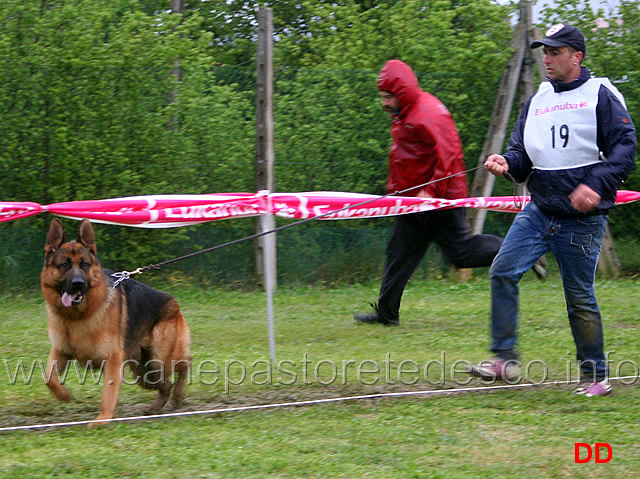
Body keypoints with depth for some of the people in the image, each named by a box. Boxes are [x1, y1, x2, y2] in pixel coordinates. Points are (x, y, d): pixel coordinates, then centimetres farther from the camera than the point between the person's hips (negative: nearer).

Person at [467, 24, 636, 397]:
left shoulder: (600, 95, -4)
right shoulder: (537, 101, 14)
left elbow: (625, 147, -10)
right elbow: (523, 153, 16)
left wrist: (597, 185, -23)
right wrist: (507, 163, -8)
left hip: (582, 219, -5)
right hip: (539, 210, 6)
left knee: (580, 296, 0)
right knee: (503, 271, -10)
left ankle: (596, 376, 15)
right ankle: (506, 358, -4)